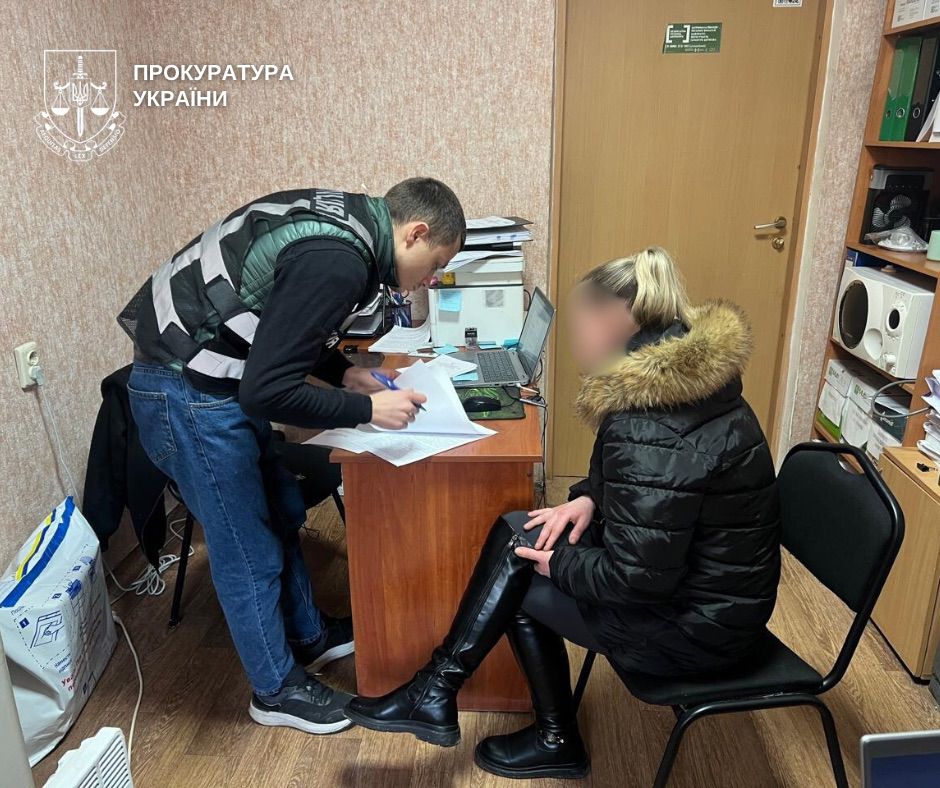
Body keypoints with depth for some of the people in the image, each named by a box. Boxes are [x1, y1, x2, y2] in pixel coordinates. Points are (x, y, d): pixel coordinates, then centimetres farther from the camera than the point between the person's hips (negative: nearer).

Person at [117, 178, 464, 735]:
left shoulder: (346, 217, 5)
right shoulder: (336, 263, -26)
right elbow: (267, 391, -27)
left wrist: (343, 373, 7)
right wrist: (367, 409, -18)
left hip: (213, 375, 10)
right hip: (187, 395, -10)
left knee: (283, 514, 21)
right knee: (250, 552, 5)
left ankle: (308, 634, 42)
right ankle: (277, 690, 28)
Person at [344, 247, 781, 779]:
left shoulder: (653, 432, -30)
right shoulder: (684, 377, 0)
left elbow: (637, 578, -28)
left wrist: (559, 563, -11)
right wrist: (589, 498, -1)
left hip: (697, 620, -8)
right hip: (707, 580, 8)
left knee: (516, 580, 0)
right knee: (516, 534, 3)